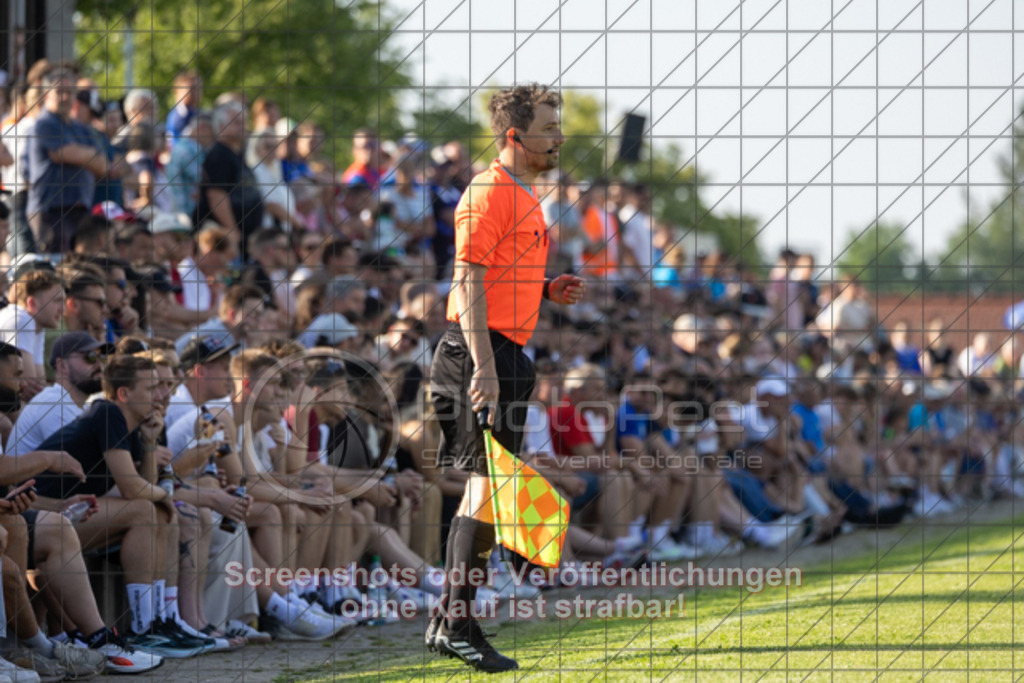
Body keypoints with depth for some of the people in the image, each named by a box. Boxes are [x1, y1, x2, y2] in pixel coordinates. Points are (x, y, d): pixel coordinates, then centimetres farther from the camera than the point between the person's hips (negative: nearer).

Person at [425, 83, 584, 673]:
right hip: (484, 354, -10)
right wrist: (484, 366, -24)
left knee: (486, 485, 11)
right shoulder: (490, 193, -11)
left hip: (507, 354, 10)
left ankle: (450, 622, 16)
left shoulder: (525, 196, 20)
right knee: (489, 483, -11)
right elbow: (470, 280, -18)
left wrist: (548, 290, 10)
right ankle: (459, 622, -8)